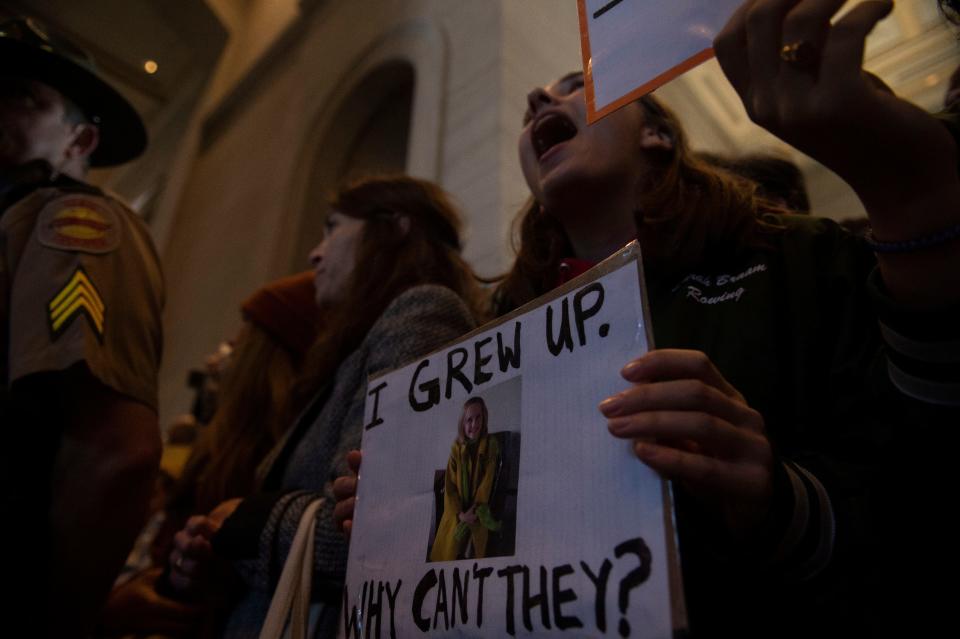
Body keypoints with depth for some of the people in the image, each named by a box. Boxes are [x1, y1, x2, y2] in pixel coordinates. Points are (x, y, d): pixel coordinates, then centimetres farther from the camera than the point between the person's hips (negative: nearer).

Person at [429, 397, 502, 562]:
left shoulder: (491, 446, -9)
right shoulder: (456, 448, -3)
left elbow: (487, 483, -10)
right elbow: (449, 485, -4)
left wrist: (474, 512, -15)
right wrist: (460, 514, -14)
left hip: (477, 516, -2)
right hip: (455, 515, 2)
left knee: (472, 555, -1)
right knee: (446, 554, 7)